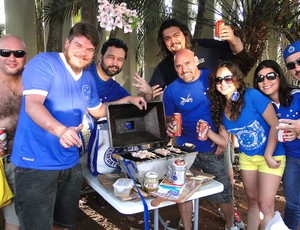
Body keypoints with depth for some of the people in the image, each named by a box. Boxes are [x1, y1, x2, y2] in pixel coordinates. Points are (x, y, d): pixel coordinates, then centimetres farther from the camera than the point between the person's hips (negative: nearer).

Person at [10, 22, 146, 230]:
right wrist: (60, 130, -42)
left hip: (70, 164, 7)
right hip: (37, 163, -7)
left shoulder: (88, 78, 11)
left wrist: (128, 101, 18)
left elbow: (97, 110, 25)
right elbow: (32, 105, -25)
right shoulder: (44, 62, -12)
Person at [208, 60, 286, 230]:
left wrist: (268, 156, -19)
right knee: (252, 200, 18)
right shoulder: (220, 108, -6)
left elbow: (275, 125, -20)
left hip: (271, 155, -5)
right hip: (247, 157, 6)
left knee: (265, 205, -4)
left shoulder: (252, 96, -23)